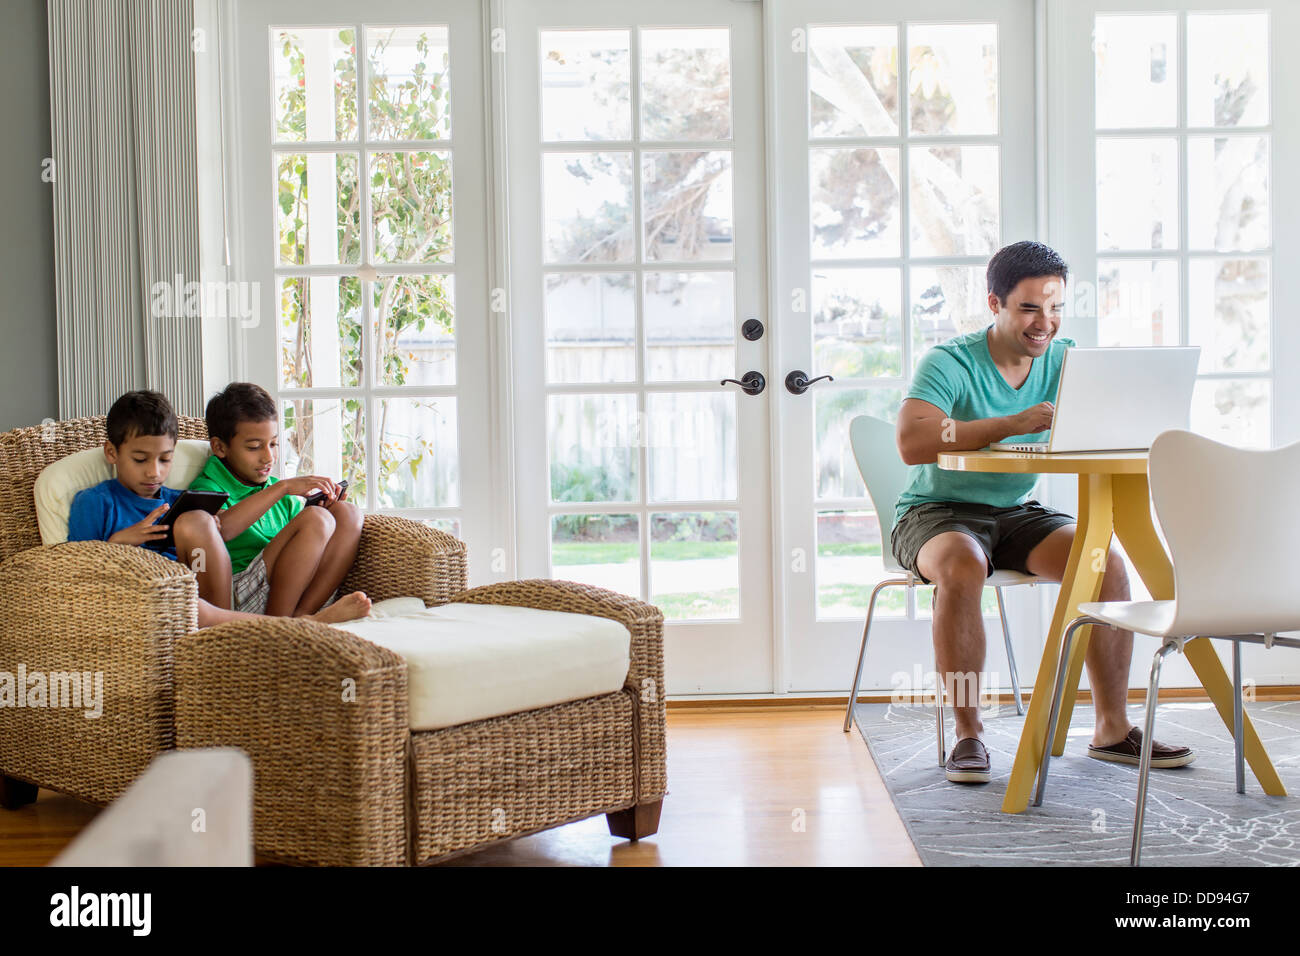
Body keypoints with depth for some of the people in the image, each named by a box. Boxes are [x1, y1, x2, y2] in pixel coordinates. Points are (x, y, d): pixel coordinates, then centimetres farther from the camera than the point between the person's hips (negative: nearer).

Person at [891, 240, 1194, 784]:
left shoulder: (1065, 361, 2)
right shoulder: (949, 363, -15)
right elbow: (912, 443, -32)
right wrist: (1012, 424, -39)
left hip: (1016, 513, 5)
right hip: (938, 513, -5)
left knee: (1107, 563, -19)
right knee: (963, 567, -38)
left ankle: (1112, 728, -7)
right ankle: (968, 734, -26)